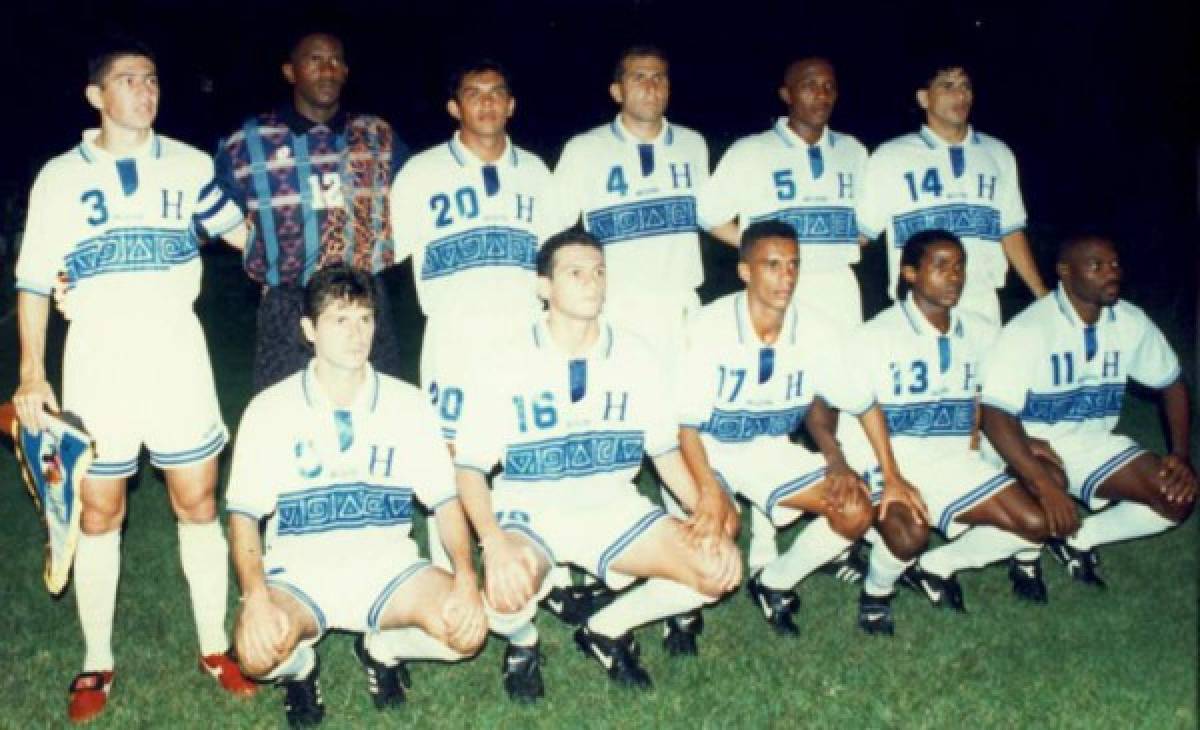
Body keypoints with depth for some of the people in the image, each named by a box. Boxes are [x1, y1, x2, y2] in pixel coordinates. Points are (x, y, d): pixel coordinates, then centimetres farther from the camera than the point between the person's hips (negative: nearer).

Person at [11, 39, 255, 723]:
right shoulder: (61, 177, 2)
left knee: (199, 504, 5)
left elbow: (245, 234, 11)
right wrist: (32, 375, -2)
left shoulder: (190, 166, 5)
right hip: (98, 363, -1)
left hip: (179, 359, 1)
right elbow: (34, 281, 3)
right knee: (99, 514, 6)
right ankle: (97, 662, 20)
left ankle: (216, 647, 19)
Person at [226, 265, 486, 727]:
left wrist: (465, 577, -18)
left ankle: (381, 649, 10)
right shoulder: (270, 410, -5)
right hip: (299, 571, -1)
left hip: (387, 566, 2)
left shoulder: (407, 404, -1)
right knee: (258, 651, -31)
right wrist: (256, 598, -22)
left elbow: (444, 499, 0)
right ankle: (300, 666, 8)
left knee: (467, 628, -24)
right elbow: (244, 515, -5)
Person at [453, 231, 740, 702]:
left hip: (611, 507, 3)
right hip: (529, 510, -3)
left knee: (719, 568, -16)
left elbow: (665, 449, 7)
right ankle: (523, 642, 6)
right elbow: (469, 466, -11)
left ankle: (606, 629, 10)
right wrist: (494, 541, -28)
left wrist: (706, 510, -10)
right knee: (506, 595, -35)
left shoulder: (635, 358, -1)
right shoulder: (505, 365, -10)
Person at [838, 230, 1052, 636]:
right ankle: (877, 588, 3)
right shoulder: (875, 336, -7)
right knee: (910, 534, -34)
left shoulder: (981, 334, 9)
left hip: (955, 461, 6)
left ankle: (931, 568, 11)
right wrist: (840, 466, -25)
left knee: (1034, 523, -10)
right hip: (890, 460, -6)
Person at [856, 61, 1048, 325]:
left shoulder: (998, 155, 14)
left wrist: (1042, 295, 11)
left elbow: (1011, 232, 16)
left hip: (984, 308, 3)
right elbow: (860, 231, 2)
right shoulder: (891, 157, 4)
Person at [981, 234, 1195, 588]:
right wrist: (1044, 485, -38)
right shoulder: (1028, 329, -24)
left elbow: (1172, 385, 10)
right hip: (1035, 443, -5)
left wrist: (1182, 456, -5)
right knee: (1049, 487, -37)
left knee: (1178, 498, -11)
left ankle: (1078, 539, 8)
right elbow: (995, 414, -30)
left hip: (1093, 442, 5)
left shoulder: (1132, 322, -5)